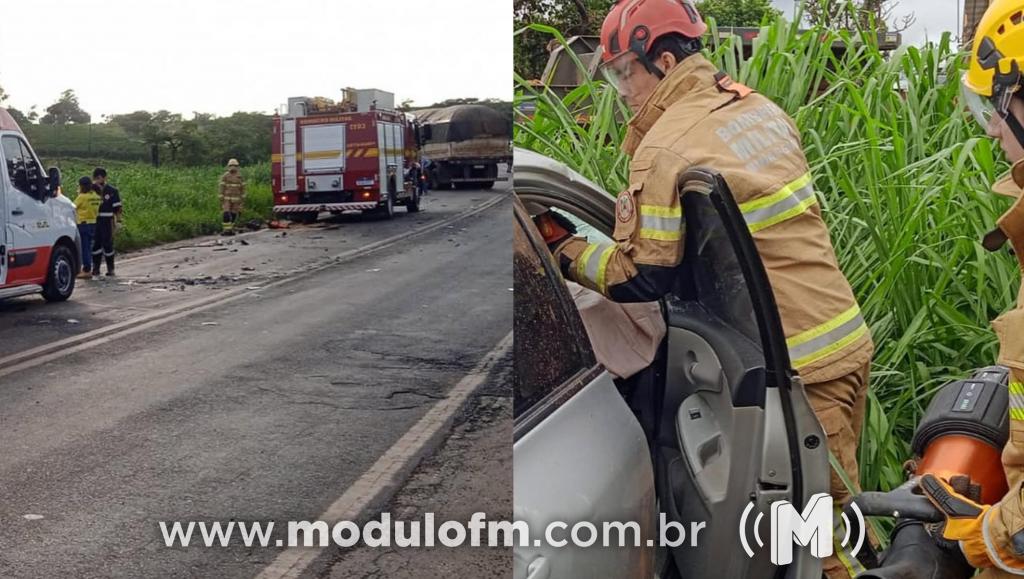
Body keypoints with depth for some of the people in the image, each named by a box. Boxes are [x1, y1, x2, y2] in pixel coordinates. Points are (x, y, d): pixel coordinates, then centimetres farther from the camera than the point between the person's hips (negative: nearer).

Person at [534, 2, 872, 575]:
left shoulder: (667, 147, -17)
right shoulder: (760, 108, 10)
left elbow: (645, 282, -12)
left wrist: (565, 249, 0)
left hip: (800, 365, -9)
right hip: (846, 338, 9)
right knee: (829, 501, 19)